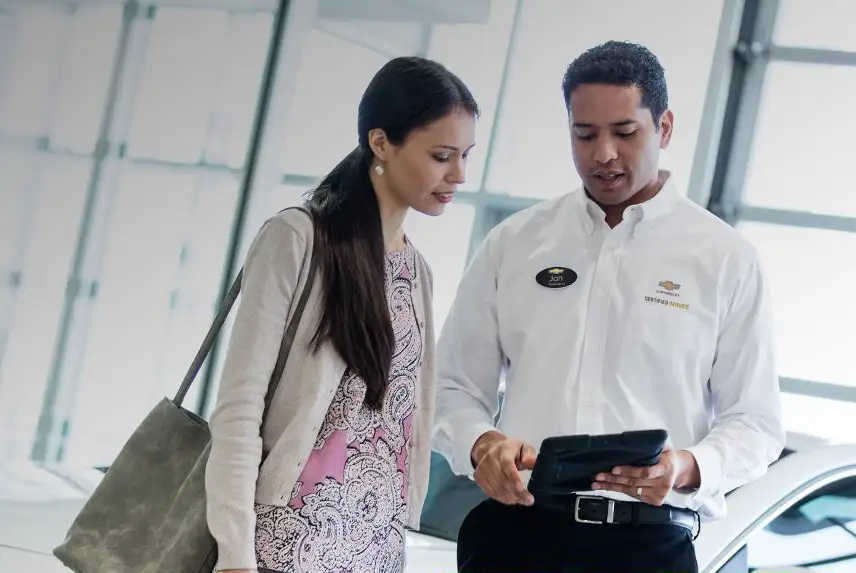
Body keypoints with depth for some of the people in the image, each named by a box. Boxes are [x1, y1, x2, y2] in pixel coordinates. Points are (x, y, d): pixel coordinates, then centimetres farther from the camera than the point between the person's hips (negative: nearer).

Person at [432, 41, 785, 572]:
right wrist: (481, 443, -11)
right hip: (512, 528, 2)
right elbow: (454, 386, 10)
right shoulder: (512, 244, 8)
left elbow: (755, 422, 2)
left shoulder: (726, 259, 3)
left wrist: (687, 467, -17)